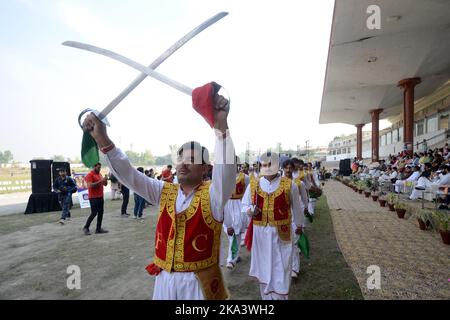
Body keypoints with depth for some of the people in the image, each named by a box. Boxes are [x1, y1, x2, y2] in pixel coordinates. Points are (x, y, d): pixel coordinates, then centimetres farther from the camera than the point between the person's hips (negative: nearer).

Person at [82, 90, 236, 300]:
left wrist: (221, 124, -45)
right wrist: (102, 139, -16)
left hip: (198, 283, -4)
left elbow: (226, 166, -31)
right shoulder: (165, 192, 0)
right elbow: (129, 176, -4)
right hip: (165, 279, 4)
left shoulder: (212, 195, -12)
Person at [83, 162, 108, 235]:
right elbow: (90, 185, -21)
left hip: (100, 197, 7)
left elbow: (105, 184, 16)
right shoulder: (90, 175, -9)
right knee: (94, 213, -5)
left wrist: (105, 180, -5)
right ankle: (86, 228, 11)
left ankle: (98, 228, 12)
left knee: (100, 213, 6)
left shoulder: (100, 174, 15)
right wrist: (100, 181, -24)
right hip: (93, 198, -7)